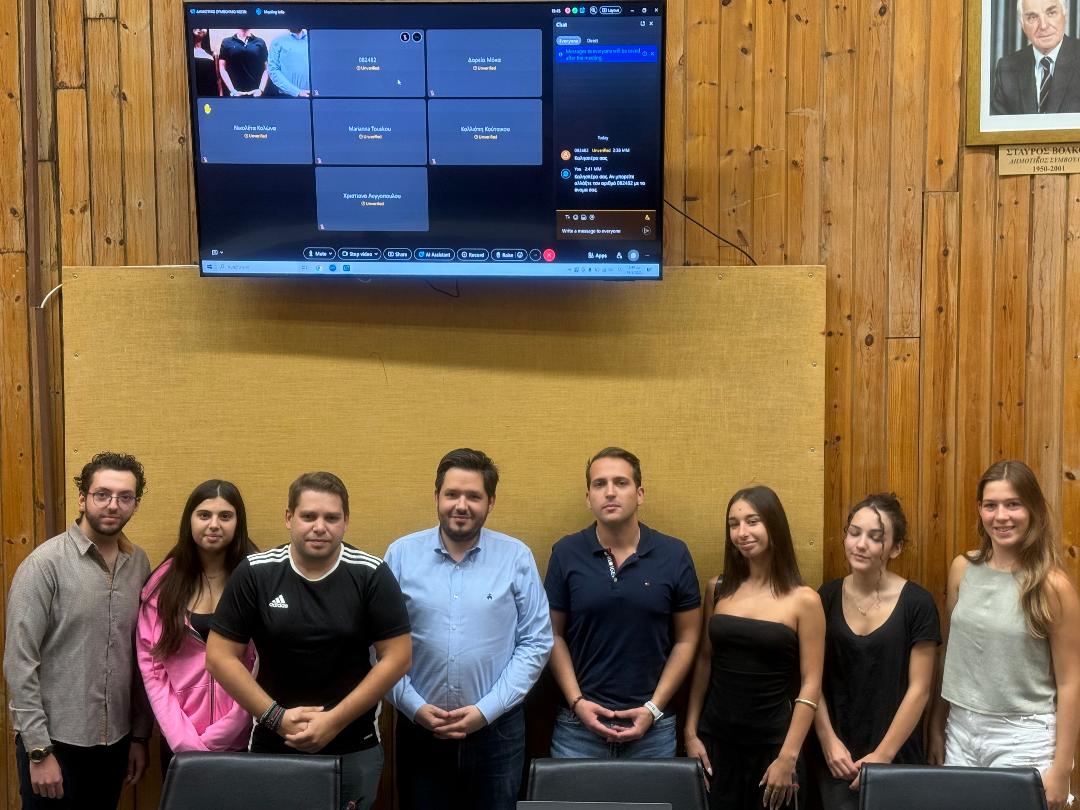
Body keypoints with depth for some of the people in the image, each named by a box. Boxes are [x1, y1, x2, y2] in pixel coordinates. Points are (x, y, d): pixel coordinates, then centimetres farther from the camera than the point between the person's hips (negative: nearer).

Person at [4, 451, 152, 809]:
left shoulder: (139, 564, 3)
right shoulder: (46, 563, -12)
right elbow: (19, 663, -13)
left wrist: (140, 734, 9)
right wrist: (39, 749, -15)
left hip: (115, 740, 5)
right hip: (55, 740, -5)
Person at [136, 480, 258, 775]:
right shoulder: (165, 581, 2)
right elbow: (150, 661, 1)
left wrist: (216, 738, -10)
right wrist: (182, 737, -9)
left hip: (241, 742, -2)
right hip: (178, 743, 2)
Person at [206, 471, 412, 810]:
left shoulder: (371, 574, -9)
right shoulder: (254, 573, -6)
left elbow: (397, 657, -9)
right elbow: (220, 656, -4)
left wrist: (335, 721, -14)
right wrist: (276, 717, -12)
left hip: (353, 750, -1)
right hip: (272, 747, 1)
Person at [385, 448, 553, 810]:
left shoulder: (517, 557, -3)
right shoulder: (401, 554, -1)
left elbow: (537, 642, -2)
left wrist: (487, 709, -8)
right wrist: (413, 706, -8)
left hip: (496, 728, 0)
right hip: (419, 727, 0)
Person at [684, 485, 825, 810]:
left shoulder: (804, 600, -6)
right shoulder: (718, 589, 4)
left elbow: (810, 684, -8)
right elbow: (704, 663, 8)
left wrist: (788, 757, -12)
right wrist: (691, 732, 4)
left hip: (772, 742, -3)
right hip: (716, 738, 3)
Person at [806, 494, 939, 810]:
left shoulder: (917, 603, -8)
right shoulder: (827, 597, 0)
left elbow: (919, 689, -8)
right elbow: (813, 678, 4)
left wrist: (882, 755, -9)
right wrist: (828, 741, -5)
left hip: (895, 757, -2)